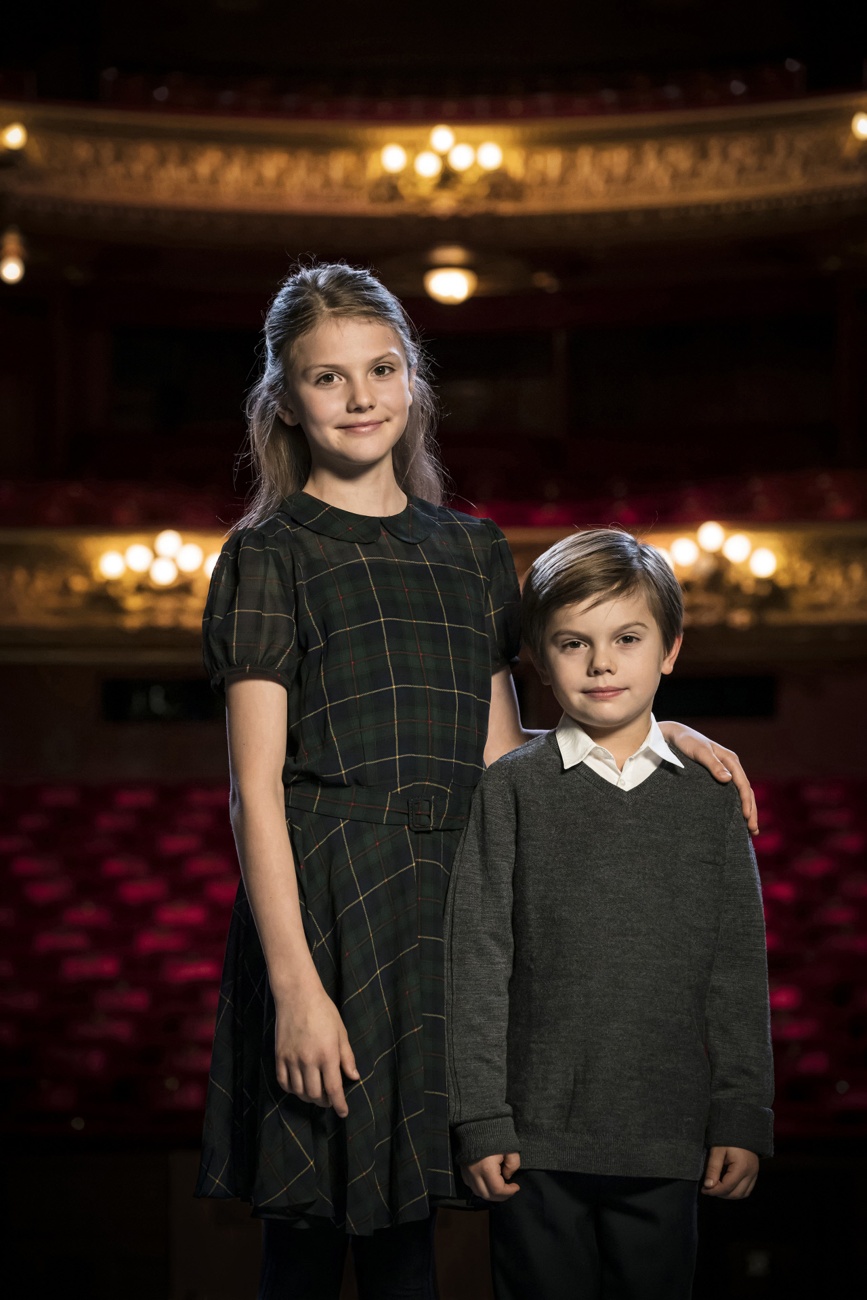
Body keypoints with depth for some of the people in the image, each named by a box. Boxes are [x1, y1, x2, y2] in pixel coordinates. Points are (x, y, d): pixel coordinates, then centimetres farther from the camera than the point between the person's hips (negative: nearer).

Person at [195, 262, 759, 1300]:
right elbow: (256, 788, -7)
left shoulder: (472, 550, 15)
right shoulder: (269, 555, -1)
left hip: (441, 903, 5)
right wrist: (295, 981, -15)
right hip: (322, 898, -5)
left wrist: (654, 730, 4)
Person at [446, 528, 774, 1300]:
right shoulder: (513, 789, 0)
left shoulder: (708, 796, 7)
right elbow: (477, 961, -2)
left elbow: (738, 969, 7)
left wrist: (743, 1118, 2)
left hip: (668, 1141, 2)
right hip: (539, 1137, -2)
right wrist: (481, 1120, -7)